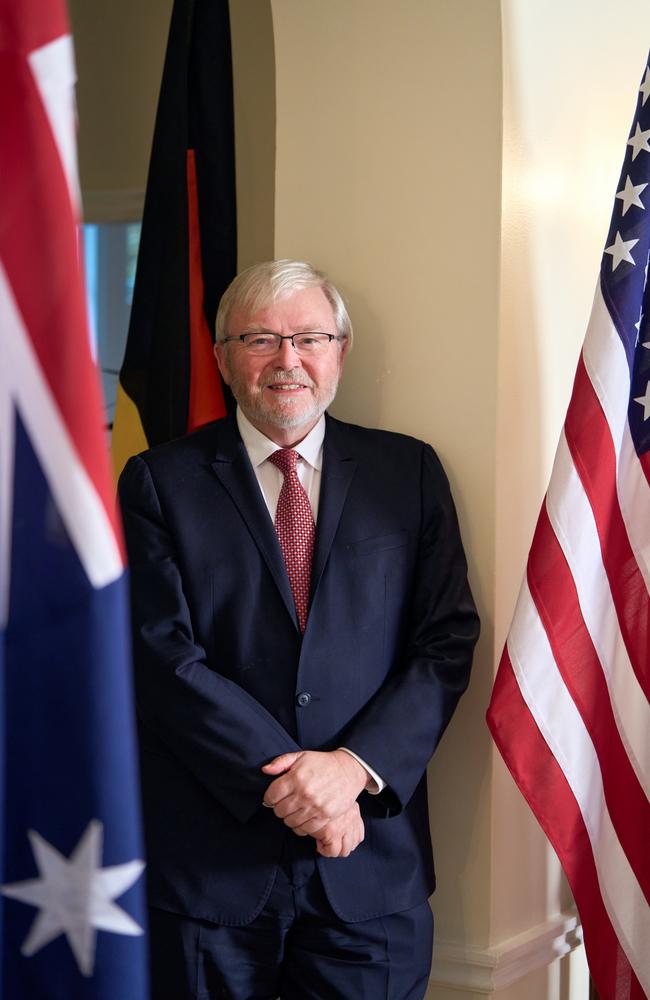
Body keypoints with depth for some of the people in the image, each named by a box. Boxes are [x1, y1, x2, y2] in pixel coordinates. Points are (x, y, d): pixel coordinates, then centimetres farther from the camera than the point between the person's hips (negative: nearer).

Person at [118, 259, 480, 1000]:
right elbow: (164, 655, -7)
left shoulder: (408, 472, 7)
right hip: (208, 863, -1)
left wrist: (355, 765, -13)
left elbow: (448, 641, 1)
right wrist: (283, 781, -15)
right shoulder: (160, 482, 1)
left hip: (372, 863, 1)